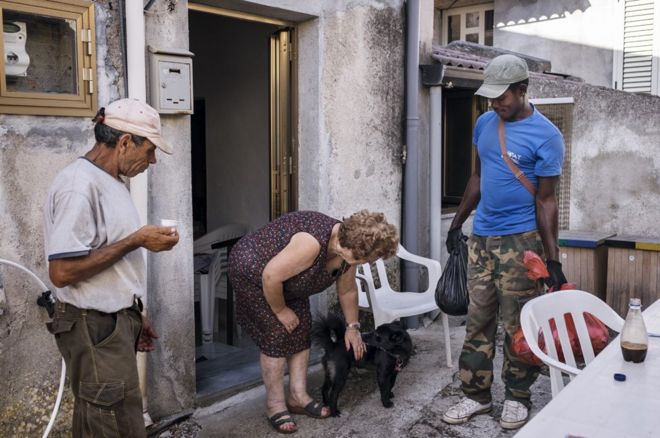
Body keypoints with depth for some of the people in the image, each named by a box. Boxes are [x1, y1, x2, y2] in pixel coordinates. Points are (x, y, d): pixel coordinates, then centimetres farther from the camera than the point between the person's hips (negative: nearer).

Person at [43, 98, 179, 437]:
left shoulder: (109, 181, 12)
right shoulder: (80, 185, -18)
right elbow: (62, 272, -24)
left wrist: (133, 317, 20)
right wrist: (137, 240, -20)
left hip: (113, 322, 9)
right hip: (95, 330, -9)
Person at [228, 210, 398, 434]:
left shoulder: (348, 249, -11)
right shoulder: (313, 243, -39)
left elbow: (347, 290, 6)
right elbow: (270, 276, -33)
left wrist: (352, 327, 12)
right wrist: (281, 310, -18)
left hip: (284, 277, 8)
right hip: (251, 270, -8)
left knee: (301, 329, 3)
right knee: (277, 334, -10)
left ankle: (298, 397, 14)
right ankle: (274, 405, 2)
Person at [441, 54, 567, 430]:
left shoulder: (546, 135, -10)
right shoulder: (484, 124, 8)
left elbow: (545, 200, -10)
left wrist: (553, 259, -12)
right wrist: (457, 223, 18)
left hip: (520, 239, -5)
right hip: (481, 237, 6)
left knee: (517, 323, 3)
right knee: (478, 321, 8)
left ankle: (518, 398, 19)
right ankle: (477, 394, 19)